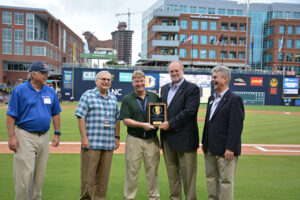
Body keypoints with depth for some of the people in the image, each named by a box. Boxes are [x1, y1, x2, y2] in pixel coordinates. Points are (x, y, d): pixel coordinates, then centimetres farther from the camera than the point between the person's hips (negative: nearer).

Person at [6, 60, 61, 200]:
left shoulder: (50, 91, 8)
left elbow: (55, 114, 13)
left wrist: (57, 134, 9)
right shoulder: (19, 90, -6)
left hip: (44, 136, 5)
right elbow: (10, 115, -7)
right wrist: (11, 137, -12)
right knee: (24, 173, -4)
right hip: (25, 137, -5)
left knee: (40, 174, 13)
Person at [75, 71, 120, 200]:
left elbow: (116, 119, 19)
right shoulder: (87, 96, 1)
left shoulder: (113, 98, 16)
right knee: (88, 174, -2)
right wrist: (84, 137, -13)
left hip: (109, 144, 5)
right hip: (91, 143, -5)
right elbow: (81, 117, -6)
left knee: (104, 175, 9)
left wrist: (117, 137, 14)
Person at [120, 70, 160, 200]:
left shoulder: (154, 97, 10)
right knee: (132, 171, 4)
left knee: (152, 171, 8)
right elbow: (125, 120, -4)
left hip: (152, 140, 2)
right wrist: (142, 125, -16)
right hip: (134, 140, -2)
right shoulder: (127, 99, 3)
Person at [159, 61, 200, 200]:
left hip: (184, 139, -6)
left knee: (188, 175, 1)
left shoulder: (192, 88, -6)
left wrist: (170, 124, -16)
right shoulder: (165, 88, 16)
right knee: (172, 174, 15)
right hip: (167, 138, 7)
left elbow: (189, 111, -16)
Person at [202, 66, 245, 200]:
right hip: (210, 149, 8)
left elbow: (236, 126, -17)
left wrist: (230, 148, -20)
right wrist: (205, 143, 15)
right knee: (211, 179, 16)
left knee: (225, 181, 3)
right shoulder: (212, 98, 14)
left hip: (226, 150, -8)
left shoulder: (234, 99, -11)